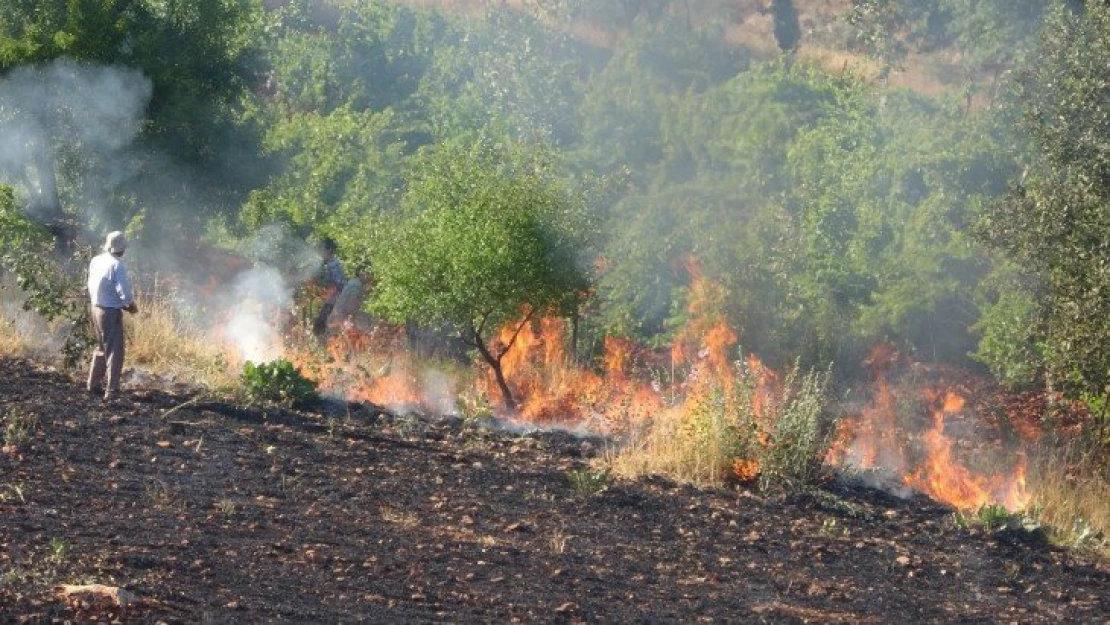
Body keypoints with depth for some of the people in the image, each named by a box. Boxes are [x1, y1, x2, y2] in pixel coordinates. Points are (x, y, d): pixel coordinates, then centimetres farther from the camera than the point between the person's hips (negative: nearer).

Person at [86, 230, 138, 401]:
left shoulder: (95, 261, 4)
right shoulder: (117, 265, -19)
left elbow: (91, 285, 12)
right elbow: (124, 291, -21)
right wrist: (132, 305, 0)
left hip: (95, 308, 8)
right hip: (111, 311, -8)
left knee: (102, 348, 23)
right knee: (115, 352, -1)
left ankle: (94, 384, 30)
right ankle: (111, 391, -2)